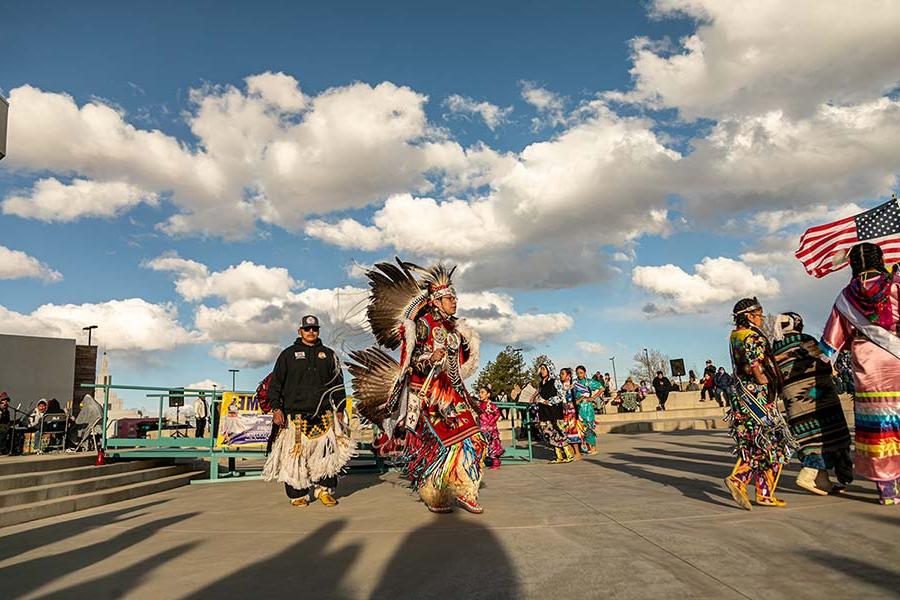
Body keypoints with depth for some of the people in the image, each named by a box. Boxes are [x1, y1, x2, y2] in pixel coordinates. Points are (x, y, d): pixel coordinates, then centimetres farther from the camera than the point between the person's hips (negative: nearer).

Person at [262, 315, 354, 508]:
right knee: (295, 455, -4)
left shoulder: (328, 354, 15)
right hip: (295, 415, -1)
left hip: (324, 414, 2)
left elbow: (338, 383, 18)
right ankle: (298, 494, 8)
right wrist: (276, 408, -2)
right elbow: (275, 383, 9)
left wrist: (340, 409, 11)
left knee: (329, 452, -8)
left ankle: (324, 489, 5)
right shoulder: (288, 354, 10)